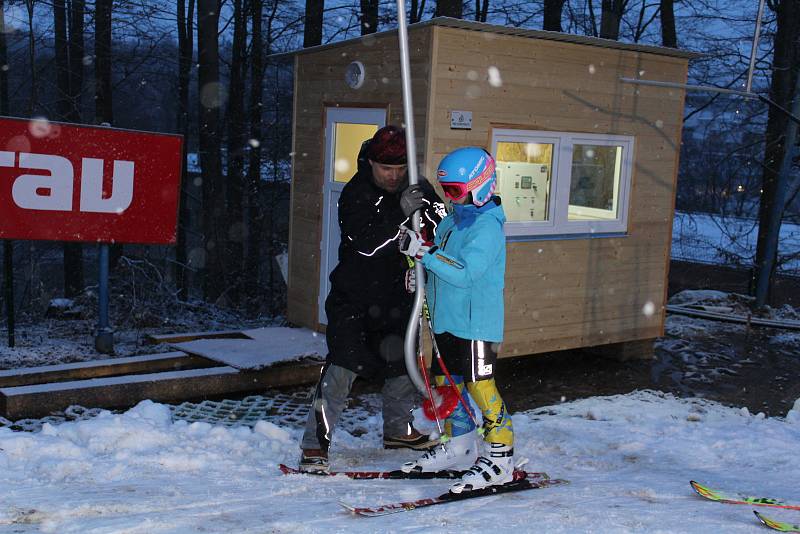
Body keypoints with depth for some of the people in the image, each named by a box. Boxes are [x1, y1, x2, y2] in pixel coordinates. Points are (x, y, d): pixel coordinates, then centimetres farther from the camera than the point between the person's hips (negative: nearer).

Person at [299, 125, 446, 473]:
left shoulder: (415, 188, 0)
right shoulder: (355, 194, -17)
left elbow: (441, 227, -5)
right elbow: (365, 244, -30)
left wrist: (429, 210, -26)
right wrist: (402, 214, -38)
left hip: (398, 297, 6)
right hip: (354, 298, -6)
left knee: (401, 362, 17)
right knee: (343, 366, -13)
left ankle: (397, 429, 39)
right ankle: (315, 445, -4)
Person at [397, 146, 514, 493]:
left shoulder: (487, 228, -16)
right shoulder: (453, 220, 11)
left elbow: (464, 273, -27)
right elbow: (441, 262, 24)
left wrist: (425, 252, -28)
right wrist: (419, 250, 5)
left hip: (476, 323, -9)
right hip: (448, 320, 9)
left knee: (480, 386, -7)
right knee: (446, 382, 16)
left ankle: (500, 456, 4)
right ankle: (459, 446, 31)